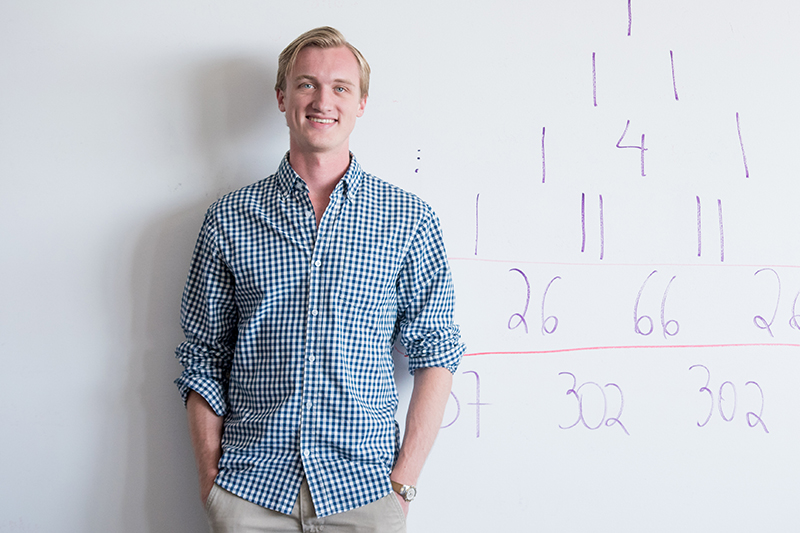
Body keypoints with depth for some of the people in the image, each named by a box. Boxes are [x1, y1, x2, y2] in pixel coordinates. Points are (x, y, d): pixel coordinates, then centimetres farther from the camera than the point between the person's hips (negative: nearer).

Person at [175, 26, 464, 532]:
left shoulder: (410, 219, 1)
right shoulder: (229, 218, 3)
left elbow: (435, 353, 1)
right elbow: (204, 357, 6)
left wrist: (405, 480, -5)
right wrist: (210, 479, 0)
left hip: (364, 488, 0)